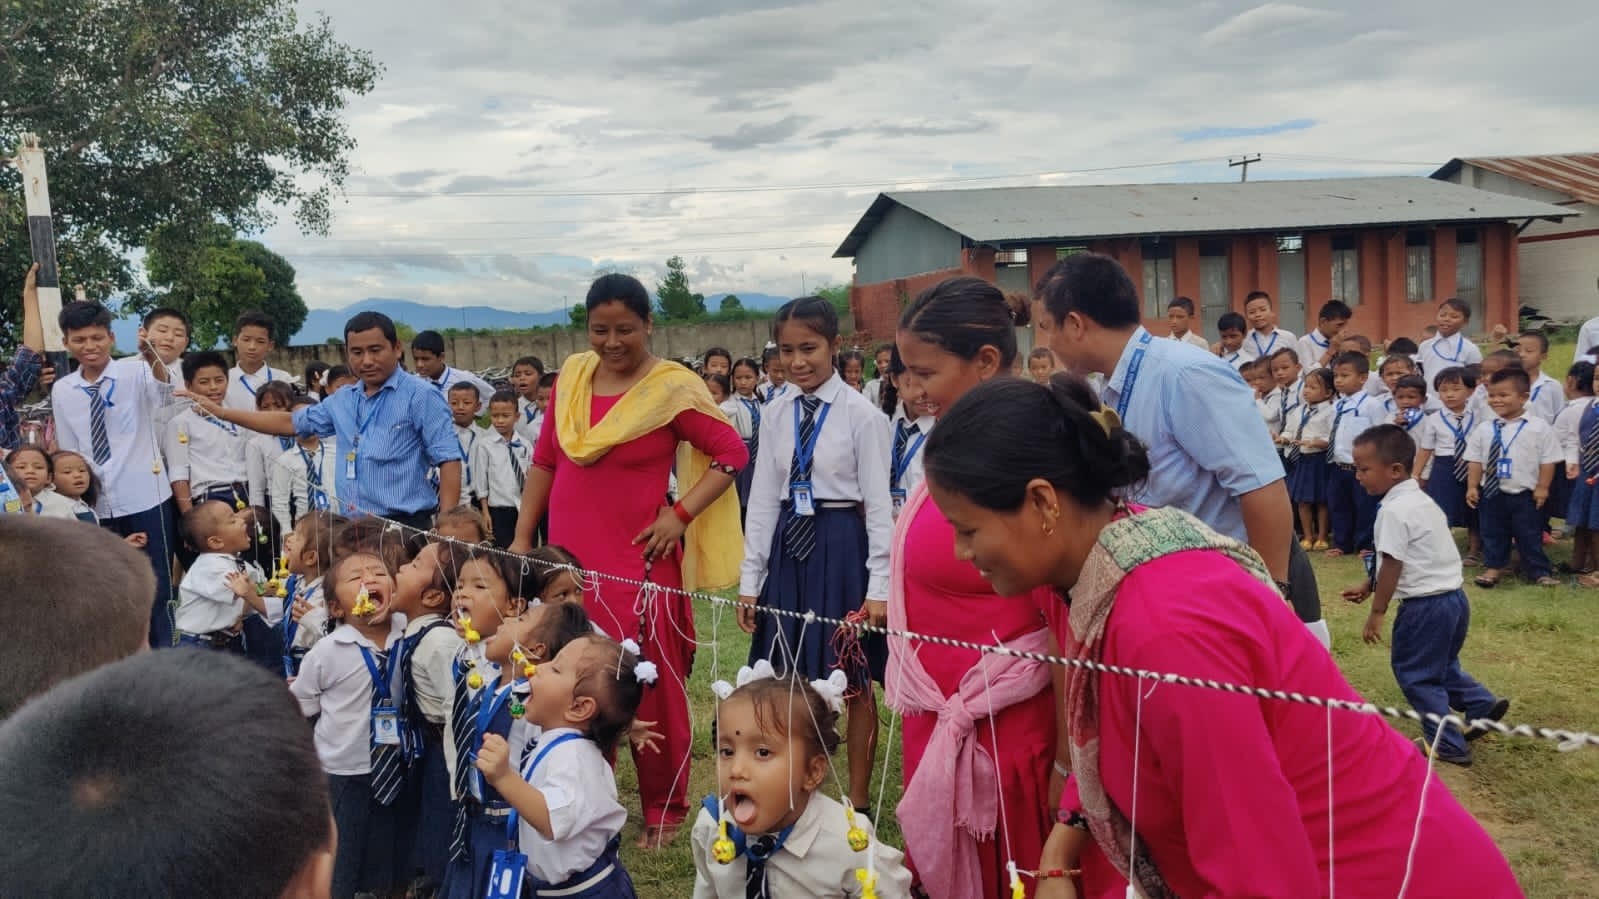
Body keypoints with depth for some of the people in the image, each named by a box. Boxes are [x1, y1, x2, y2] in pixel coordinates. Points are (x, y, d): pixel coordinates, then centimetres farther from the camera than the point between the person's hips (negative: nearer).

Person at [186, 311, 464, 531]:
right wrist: (221, 413, 24)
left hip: (405, 528, -7)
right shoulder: (342, 401, 15)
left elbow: (449, 460, -11)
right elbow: (291, 423, 26)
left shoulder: (420, 396, -6)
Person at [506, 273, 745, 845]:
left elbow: (732, 454, -3)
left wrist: (681, 515, -10)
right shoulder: (570, 377, 7)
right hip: (569, 559, 5)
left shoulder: (673, 389, -8)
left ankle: (664, 808, 19)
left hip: (638, 562, -4)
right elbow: (544, 461, 14)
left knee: (650, 688, 2)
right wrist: (522, 539, 12)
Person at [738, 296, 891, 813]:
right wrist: (750, 579, 5)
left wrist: (879, 585, -11)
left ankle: (858, 800, 19)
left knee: (854, 680, 6)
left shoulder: (860, 414, -8)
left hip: (842, 546, -4)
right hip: (788, 548, 5)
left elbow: (879, 502, -8)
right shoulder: (777, 415, 5)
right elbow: (763, 498, 8)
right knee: (792, 679, 11)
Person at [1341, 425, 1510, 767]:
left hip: (1425, 605, -9)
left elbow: (1392, 566, -19)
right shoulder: (1421, 500, 11)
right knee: (1440, 665, 27)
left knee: (1415, 673, 6)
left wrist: (1376, 614, -11)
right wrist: (1368, 586, 20)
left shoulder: (1394, 511, -19)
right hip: (1452, 597, 9)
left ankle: (1446, 744, 12)